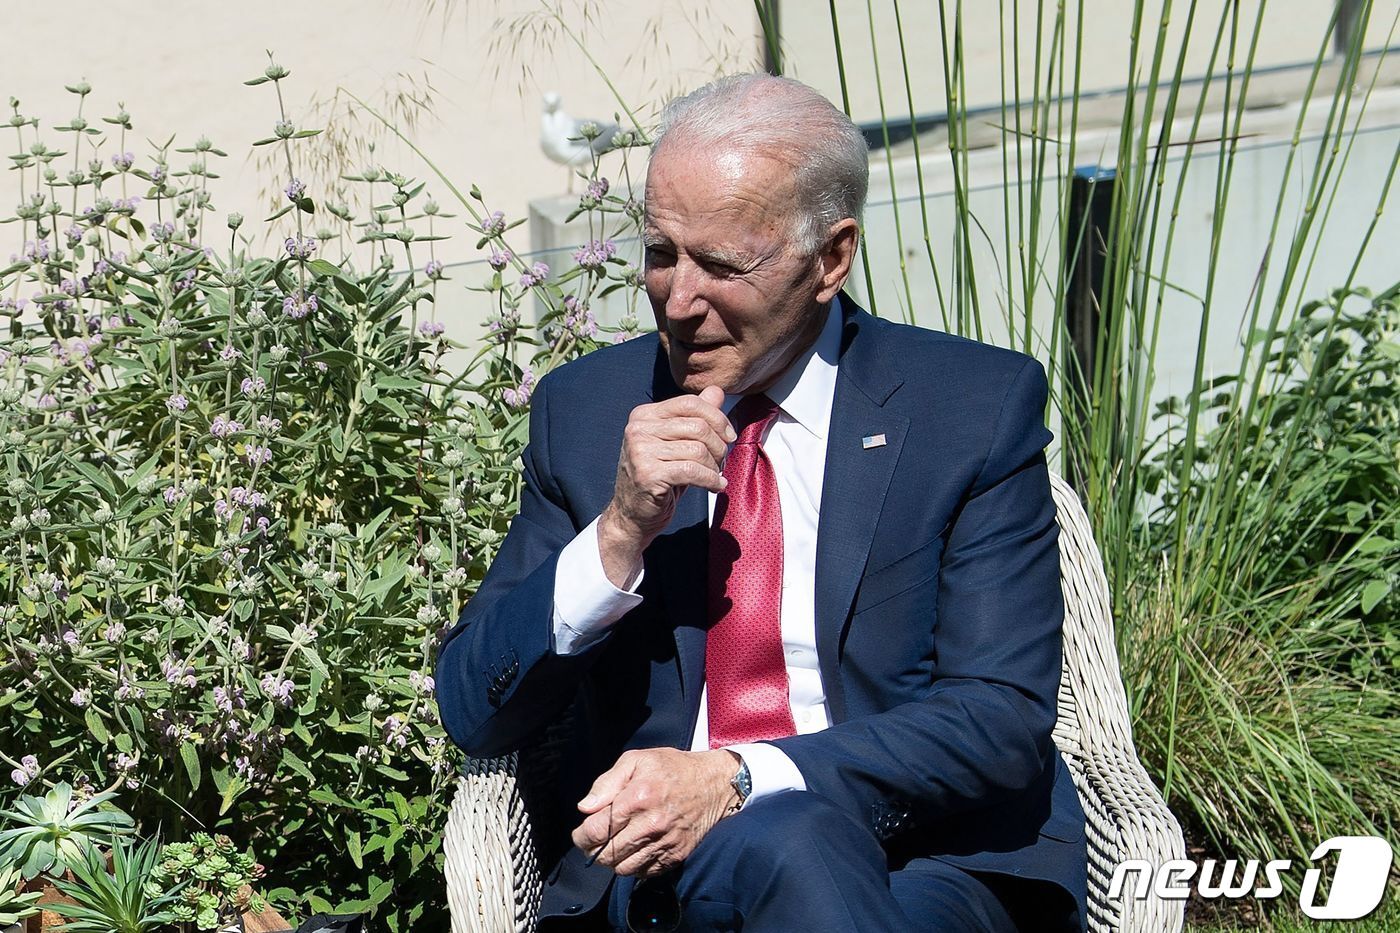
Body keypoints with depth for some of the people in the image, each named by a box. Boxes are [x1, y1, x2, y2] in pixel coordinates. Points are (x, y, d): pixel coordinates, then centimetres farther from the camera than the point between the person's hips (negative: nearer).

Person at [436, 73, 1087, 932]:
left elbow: (1002, 718, -6)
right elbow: (476, 715, 5)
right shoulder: (585, 409, 9)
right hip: (649, 864, 2)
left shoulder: (976, 408, 2)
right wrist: (620, 533, -11)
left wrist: (740, 780, -18)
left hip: (931, 861, -1)